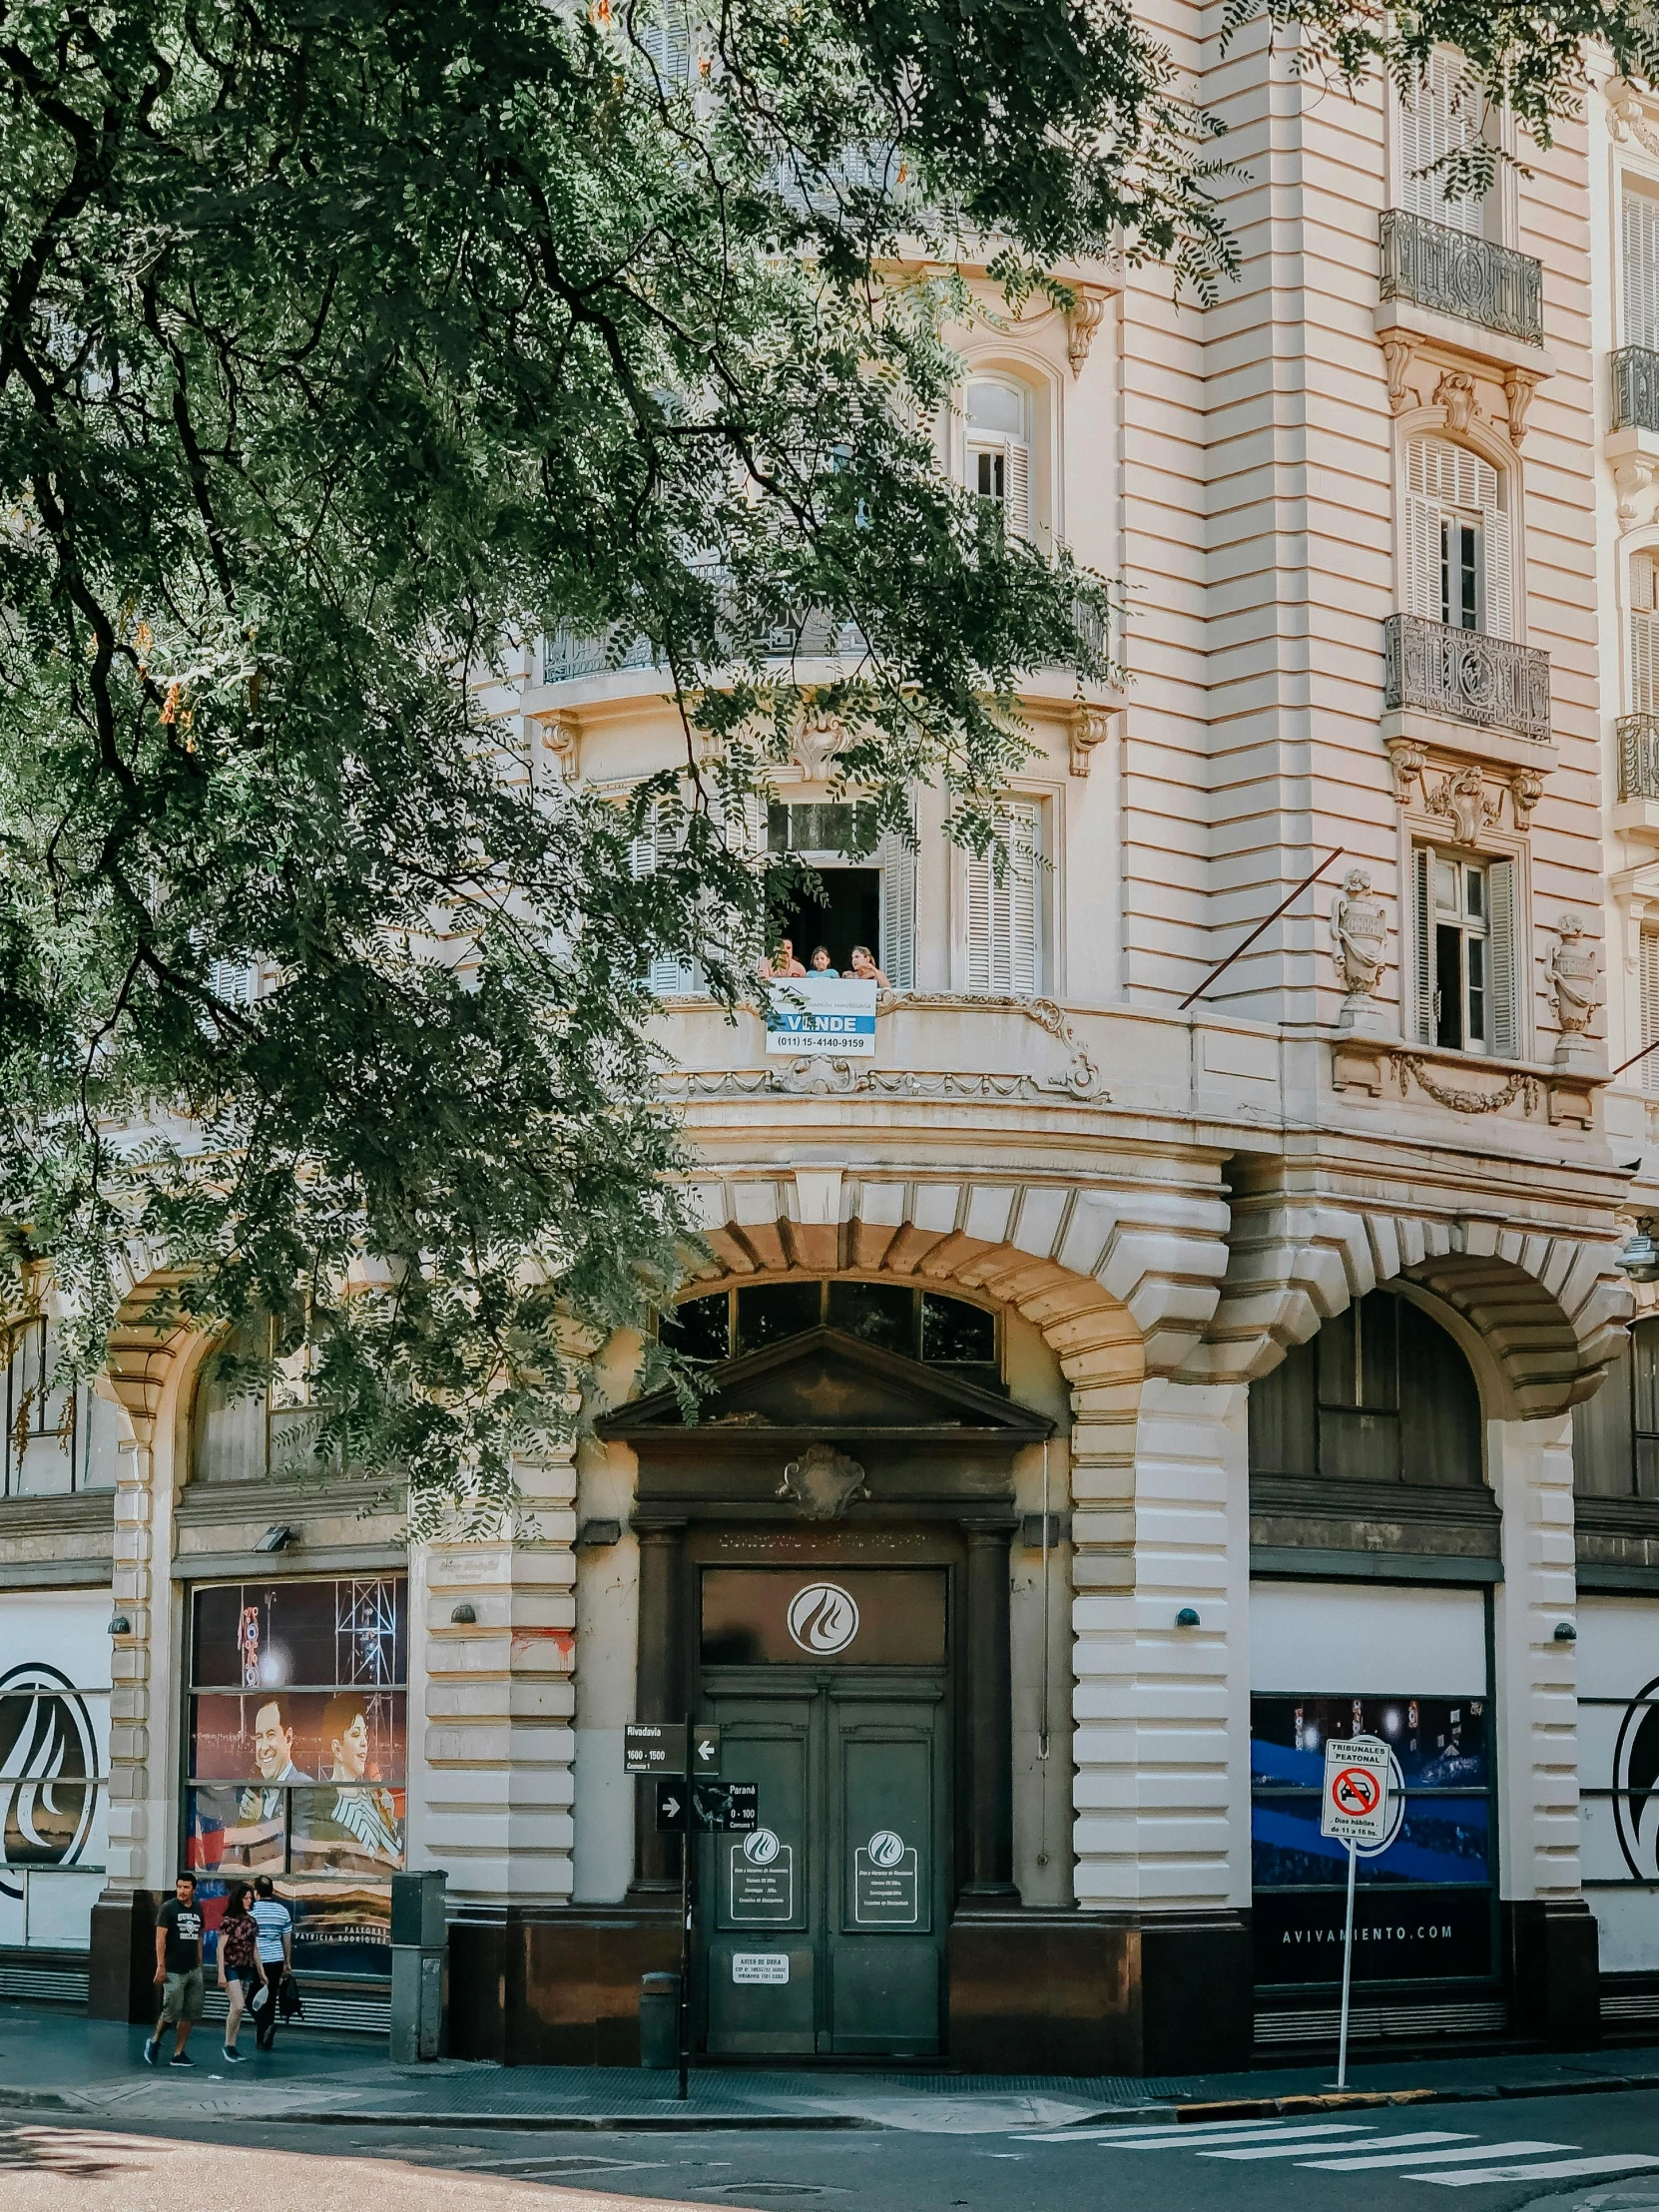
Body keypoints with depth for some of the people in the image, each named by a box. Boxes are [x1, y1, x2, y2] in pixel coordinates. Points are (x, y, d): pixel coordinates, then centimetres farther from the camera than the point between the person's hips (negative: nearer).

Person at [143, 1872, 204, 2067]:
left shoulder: (197, 1909, 12)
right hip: (173, 1971, -6)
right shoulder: (168, 1908, -5)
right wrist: (160, 1966, -17)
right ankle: (155, 2041, 18)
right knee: (172, 2012, -8)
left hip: (193, 1971, 6)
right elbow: (160, 1937, -10)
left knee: (191, 2013, 4)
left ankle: (178, 2054, 11)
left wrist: (199, 1964, 15)